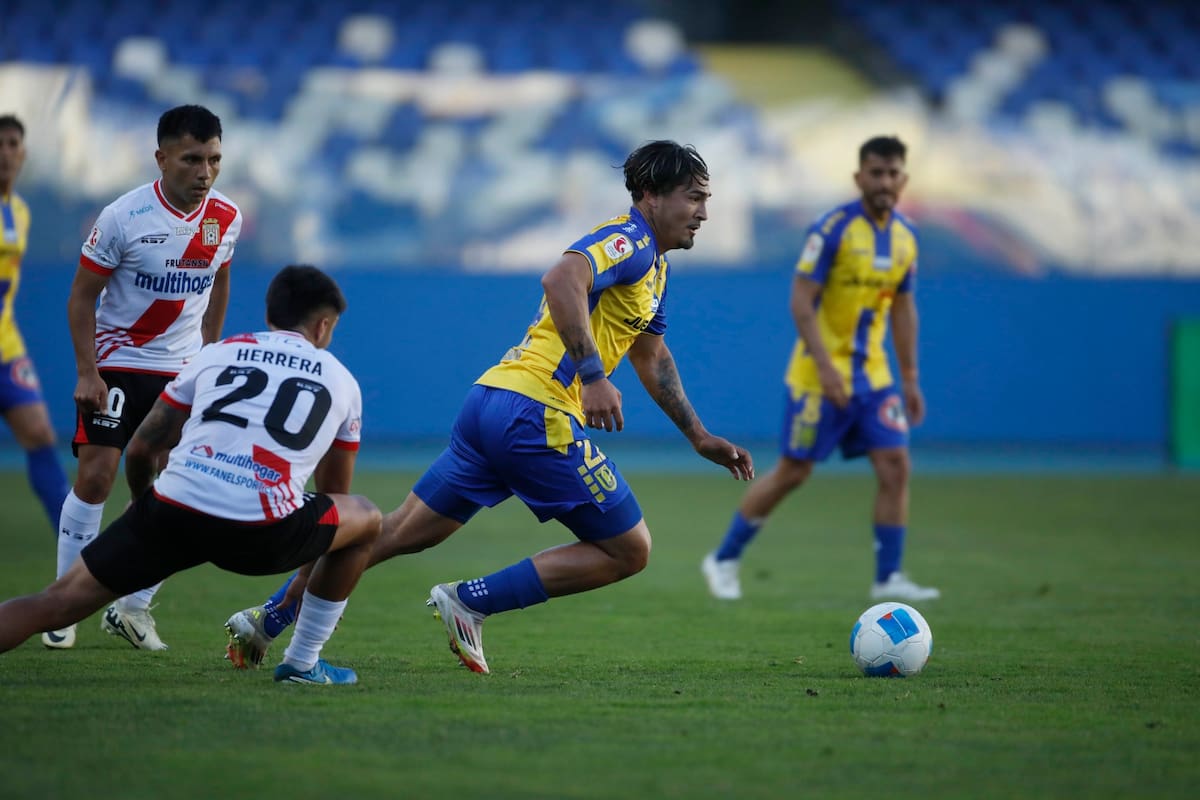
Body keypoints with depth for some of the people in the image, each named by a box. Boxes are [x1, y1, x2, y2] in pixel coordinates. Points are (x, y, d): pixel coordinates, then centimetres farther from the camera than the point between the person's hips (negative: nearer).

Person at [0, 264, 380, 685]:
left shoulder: (216, 353, 23)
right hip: (261, 533, -1)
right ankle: (302, 663, 26)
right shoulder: (341, 381, 23)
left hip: (173, 510, 1)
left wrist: (143, 502, 47)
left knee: (56, 605, 9)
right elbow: (333, 495, 33)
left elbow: (141, 449, 25)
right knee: (367, 518, 27)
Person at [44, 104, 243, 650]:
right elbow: (83, 294, -9)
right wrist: (86, 373, -14)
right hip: (116, 364, -4)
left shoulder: (225, 219, -4)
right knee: (96, 476, -12)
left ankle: (132, 608, 11)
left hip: (184, 370, 4)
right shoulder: (124, 217, -16)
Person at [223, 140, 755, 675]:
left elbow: (652, 358, 37)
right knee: (629, 551, -2)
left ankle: (270, 616, 13)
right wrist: (593, 375, -33)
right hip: (536, 413, -10)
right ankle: (469, 602, -4)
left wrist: (700, 438, 39)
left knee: (400, 533, 14)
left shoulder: (653, 267, 24)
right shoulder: (628, 241, -8)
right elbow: (562, 279, -29)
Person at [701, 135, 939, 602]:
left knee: (895, 467, -6)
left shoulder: (905, 236, 7)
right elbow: (801, 301, -16)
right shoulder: (833, 229, -14)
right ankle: (723, 560, 14)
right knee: (792, 472, -1)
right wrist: (824, 366, -24)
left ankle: (888, 578, 0)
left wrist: (910, 378, 15)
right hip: (821, 375, -6)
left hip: (872, 375, 6)